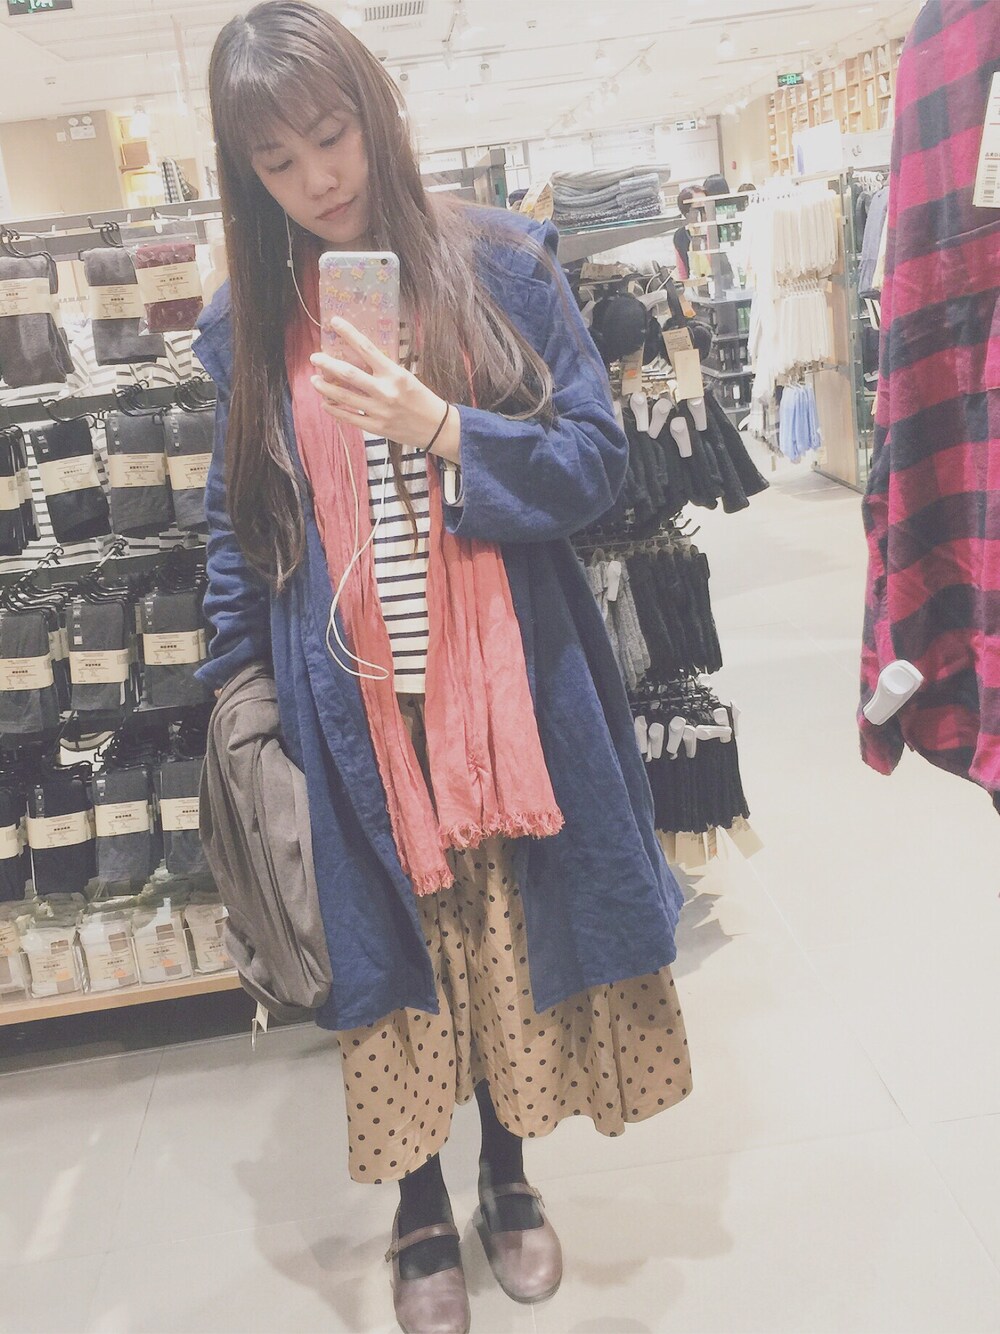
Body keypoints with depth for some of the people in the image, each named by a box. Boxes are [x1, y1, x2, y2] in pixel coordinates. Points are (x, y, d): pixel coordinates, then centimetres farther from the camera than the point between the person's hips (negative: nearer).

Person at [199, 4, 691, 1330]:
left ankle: (510, 1180, 41)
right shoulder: (247, 320, 4)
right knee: (394, 959, 11)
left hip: (509, 689, 0)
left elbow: (595, 460, -5)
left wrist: (441, 430, -20)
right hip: (353, 713, 1)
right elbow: (238, 535, 9)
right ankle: (421, 1218, 36)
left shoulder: (501, 261, -2)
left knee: (515, 941, 13)